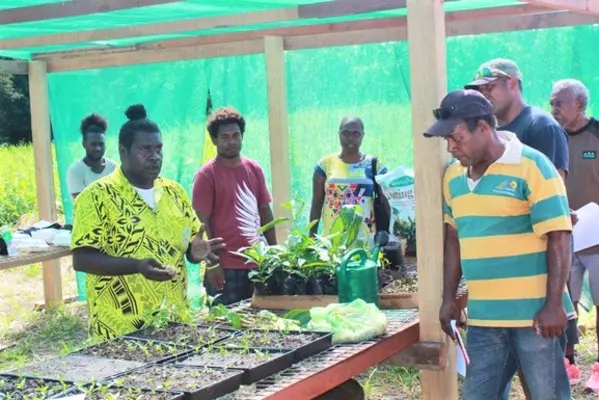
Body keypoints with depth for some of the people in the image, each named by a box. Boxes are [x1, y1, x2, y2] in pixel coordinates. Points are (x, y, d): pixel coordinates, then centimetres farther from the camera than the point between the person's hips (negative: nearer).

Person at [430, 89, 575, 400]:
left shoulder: (532, 166, -11)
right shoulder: (453, 175, 8)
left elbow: (558, 239, -13)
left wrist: (553, 305, -17)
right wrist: (449, 298, 12)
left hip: (535, 313, -6)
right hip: (482, 316, 6)